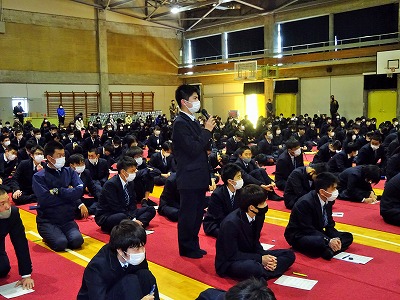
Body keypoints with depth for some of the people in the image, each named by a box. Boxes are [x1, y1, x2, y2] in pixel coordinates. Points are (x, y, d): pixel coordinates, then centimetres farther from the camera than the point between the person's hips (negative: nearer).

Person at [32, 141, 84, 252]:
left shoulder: (69, 172, 7)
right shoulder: (39, 177, -4)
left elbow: (79, 190, -9)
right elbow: (45, 200, -16)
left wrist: (58, 191, -11)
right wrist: (68, 194, -7)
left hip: (67, 219, 3)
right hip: (47, 221, -2)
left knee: (77, 241, -24)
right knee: (60, 243, -27)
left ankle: (62, 234, 9)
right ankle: (49, 236, 8)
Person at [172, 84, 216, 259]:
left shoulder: (193, 122, 12)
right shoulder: (180, 123, -16)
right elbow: (193, 149, -22)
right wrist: (207, 130, -16)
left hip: (198, 178, 9)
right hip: (189, 178, -9)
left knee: (197, 214, 17)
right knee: (188, 215, 3)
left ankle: (193, 246, 30)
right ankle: (186, 249, 18)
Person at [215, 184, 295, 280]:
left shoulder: (258, 216, -4)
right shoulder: (231, 223, -26)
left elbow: (255, 242, 8)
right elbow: (232, 255, -21)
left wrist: (264, 256, -12)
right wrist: (260, 259, -21)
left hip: (250, 256, 8)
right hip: (229, 263, -8)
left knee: (289, 254, -1)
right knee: (251, 267, -42)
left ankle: (262, 272, -17)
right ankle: (262, 272, -12)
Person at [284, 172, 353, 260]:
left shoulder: (327, 200, -3)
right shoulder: (305, 203, -26)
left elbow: (330, 224, 5)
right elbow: (308, 229, -27)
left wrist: (335, 238, -15)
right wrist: (328, 241, -31)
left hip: (317, 233, 9)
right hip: (299, 236, -9)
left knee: (348, 237, 0)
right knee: (319, 242, -39)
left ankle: (328, 250, -19)